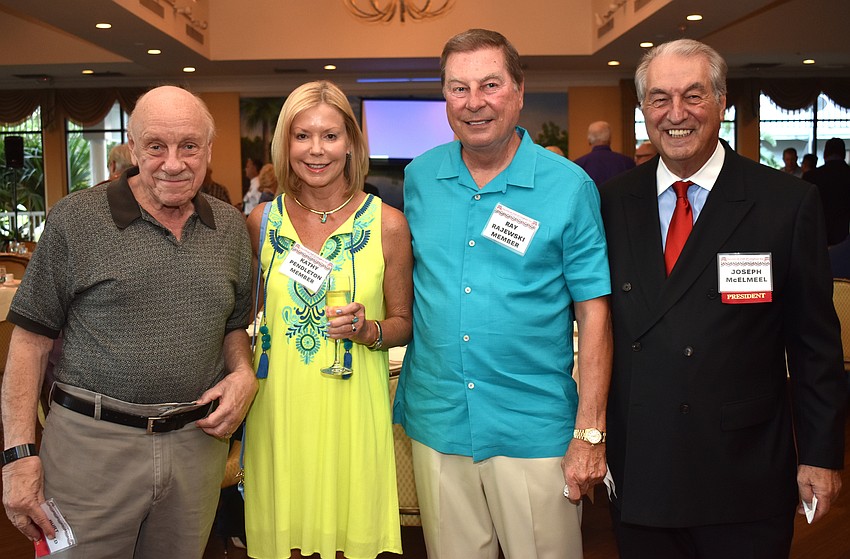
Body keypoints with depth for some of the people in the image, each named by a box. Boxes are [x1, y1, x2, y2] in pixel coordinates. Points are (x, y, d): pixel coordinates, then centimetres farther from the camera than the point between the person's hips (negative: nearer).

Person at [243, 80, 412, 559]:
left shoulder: (387, 224, -3)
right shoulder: (263, 221, 3)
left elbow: (403, 322, 5)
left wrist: (367, 330, -14)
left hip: (352, 407, -1)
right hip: (279, 406, 2)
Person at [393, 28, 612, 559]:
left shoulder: (569, 185, -7)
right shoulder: (419, 177, 3)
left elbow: (594, 311, -6)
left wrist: (590, 433, -9)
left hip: (534, 430, -3)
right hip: (436, 422, 3)